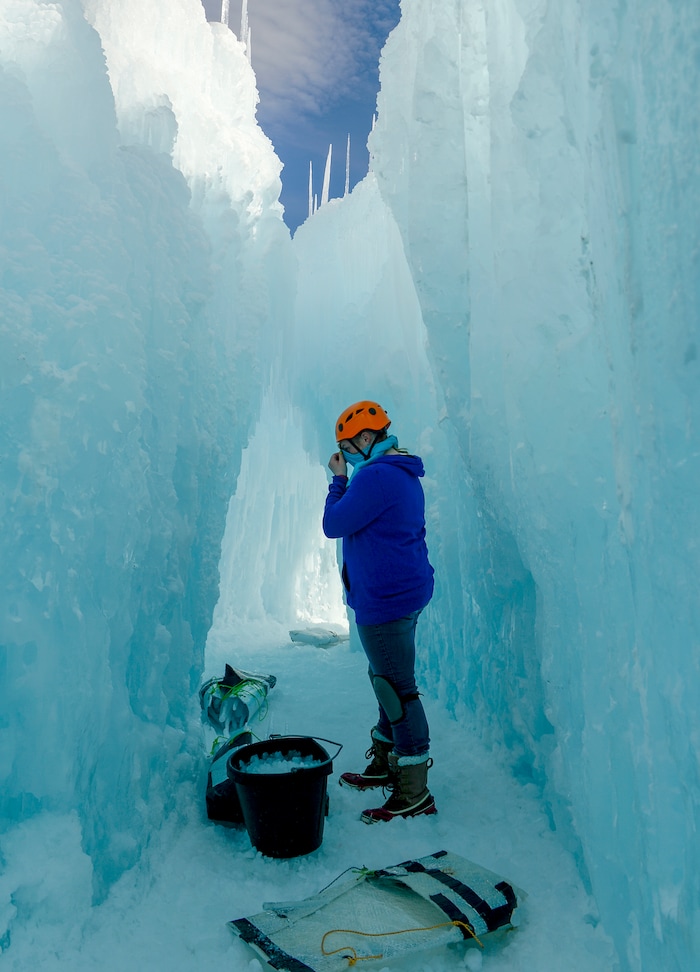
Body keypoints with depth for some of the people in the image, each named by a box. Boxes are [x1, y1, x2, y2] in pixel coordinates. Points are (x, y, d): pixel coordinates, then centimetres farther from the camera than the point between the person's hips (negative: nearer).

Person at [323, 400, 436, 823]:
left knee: (397, 690, -3)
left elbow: (333, 524, -13)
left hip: (385, 600, -11)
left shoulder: (375, 477, -20)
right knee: (388, 681, 21)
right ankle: (385, 764, 37)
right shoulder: (404, 475, 14)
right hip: (404, 594, 11)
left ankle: (414, 795, 9)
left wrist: (338, 479, -4)